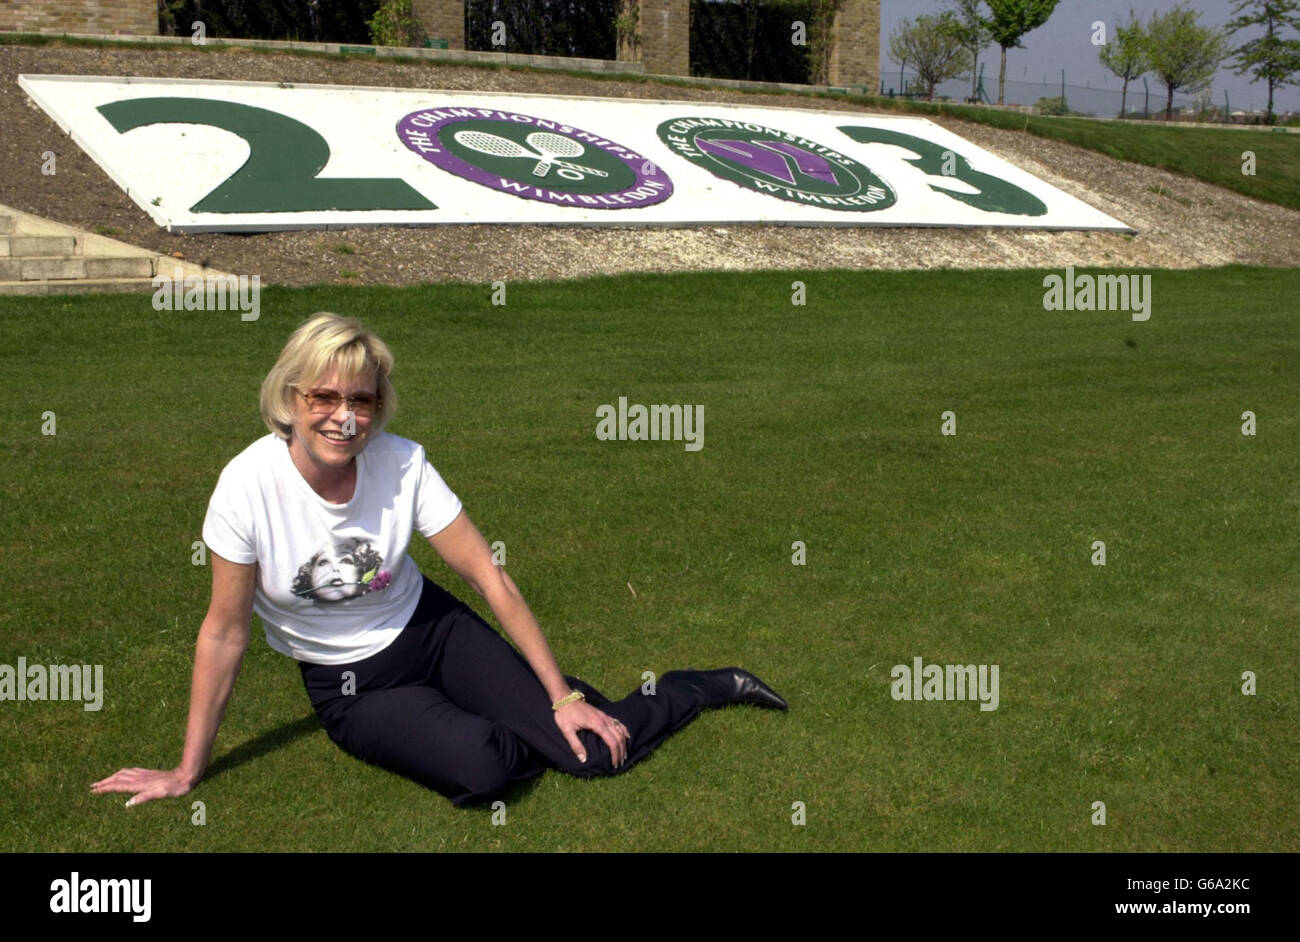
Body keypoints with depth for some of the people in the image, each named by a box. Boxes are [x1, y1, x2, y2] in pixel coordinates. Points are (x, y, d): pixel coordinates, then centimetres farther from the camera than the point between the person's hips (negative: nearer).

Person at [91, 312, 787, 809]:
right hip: (349, 685, -1)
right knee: (479, 768, -31)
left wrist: (562, 695, -13)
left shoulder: (402, 464, -20)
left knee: (594, 749, -12)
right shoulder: (249, 485, -24)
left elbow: (492, 580, -13)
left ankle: (714, 686, 18)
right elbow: (225, 631, -14)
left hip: (430, 630, 1)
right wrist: (188, 771, -8)